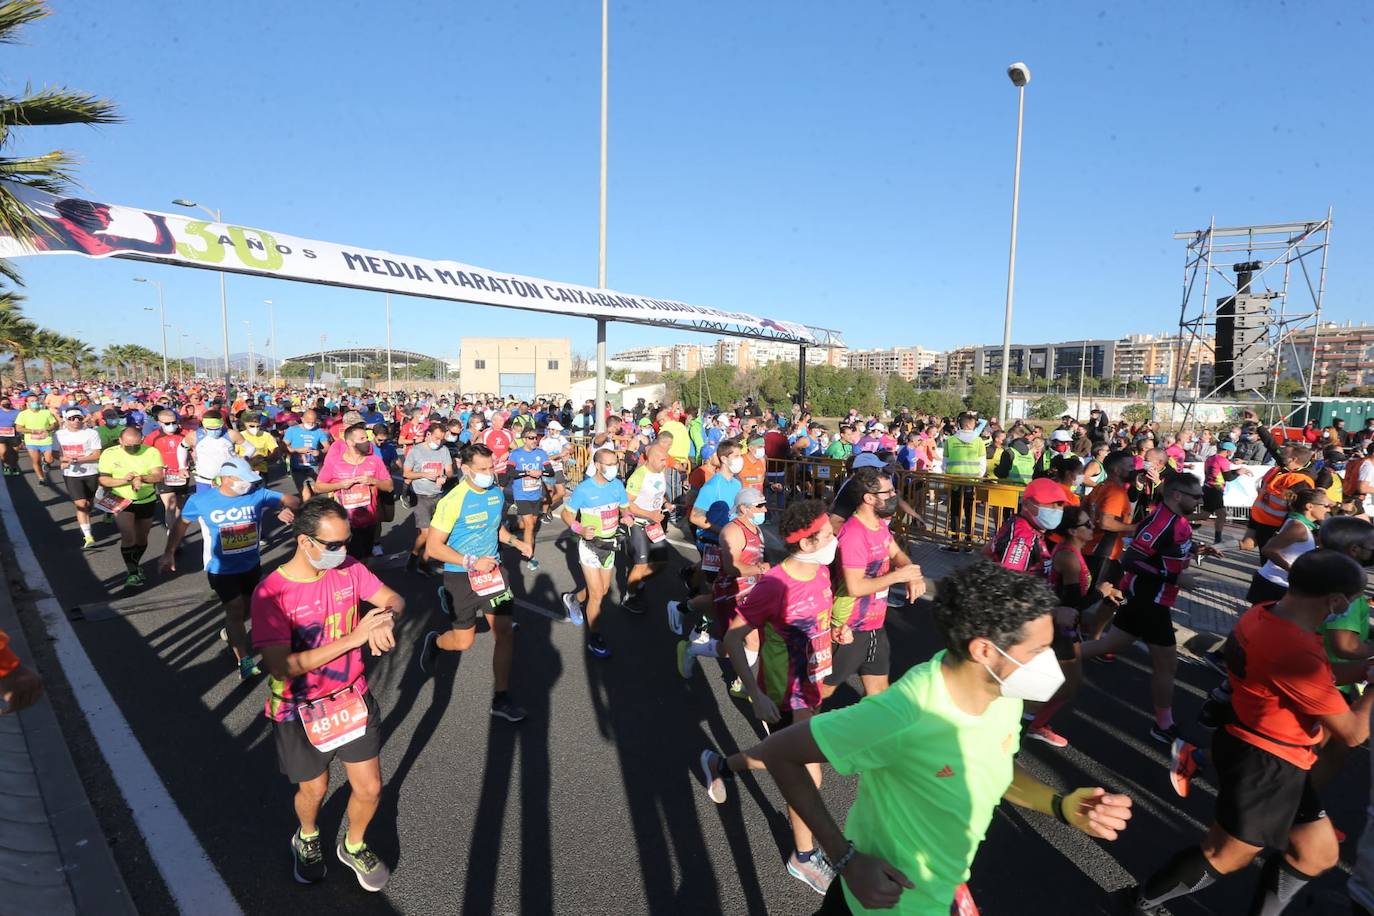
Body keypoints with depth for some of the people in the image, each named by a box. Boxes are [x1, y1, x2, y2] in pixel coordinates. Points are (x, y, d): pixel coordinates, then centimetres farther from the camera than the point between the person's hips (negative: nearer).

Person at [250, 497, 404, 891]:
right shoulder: (271, 592, -25)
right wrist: (353, 638, -37)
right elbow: (281, 667, -30)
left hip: (353, 697, 3)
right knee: (314, 789, 20)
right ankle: (307, 839, 55)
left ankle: (354, 846, 42)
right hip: (300, 711, -3)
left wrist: (387, 619, -29)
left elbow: (394, 598, -5)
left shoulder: (348, 568, -11)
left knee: (369, 788, 10)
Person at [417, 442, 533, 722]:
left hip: (492, 569, 5)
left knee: (505, 633, -1)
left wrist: (516, 541, 0)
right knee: (464, 641, 8)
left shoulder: (497, 493, -2)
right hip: (460, 576, -5)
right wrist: (472, 562, -23)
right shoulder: (453, 501, -21)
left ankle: (501, 699, 14)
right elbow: (433, 547, -19)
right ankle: (434, 641, 44)